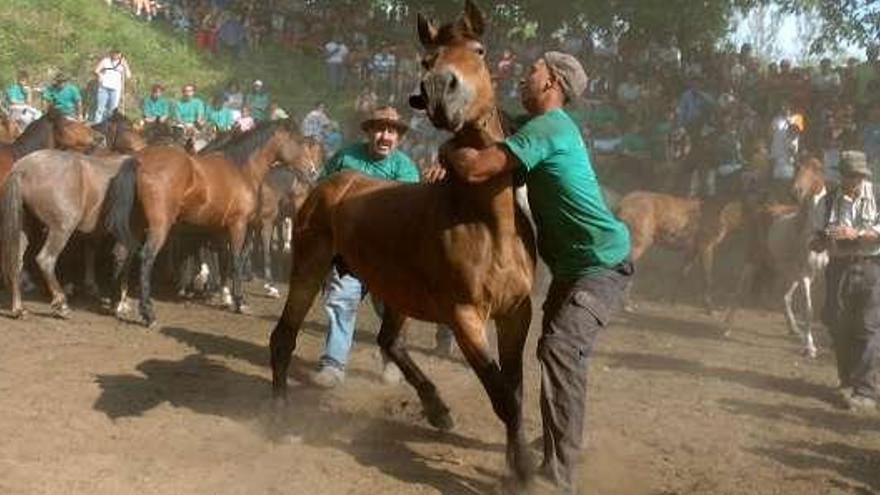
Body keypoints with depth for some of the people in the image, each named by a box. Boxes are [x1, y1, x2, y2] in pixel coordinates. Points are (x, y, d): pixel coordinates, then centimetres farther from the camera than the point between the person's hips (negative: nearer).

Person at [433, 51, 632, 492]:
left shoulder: (548, 128, -20)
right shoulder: (548, 125, 12)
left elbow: (476, 169, -27)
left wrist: (449, 153, -6)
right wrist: (453, 159, 0)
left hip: (602, 263, -11)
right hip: (572, 263, 11)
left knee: (560, 347, -26)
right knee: (555, 347, 24)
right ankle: (559, 440, 45)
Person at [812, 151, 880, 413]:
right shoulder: (831, 202, 10)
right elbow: (817, 242, 12)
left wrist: (857, 234, -20)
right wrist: (825, 239, -10)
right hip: (839, 269, 4)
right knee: (839, 329, 7)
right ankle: (848, 383, 22)